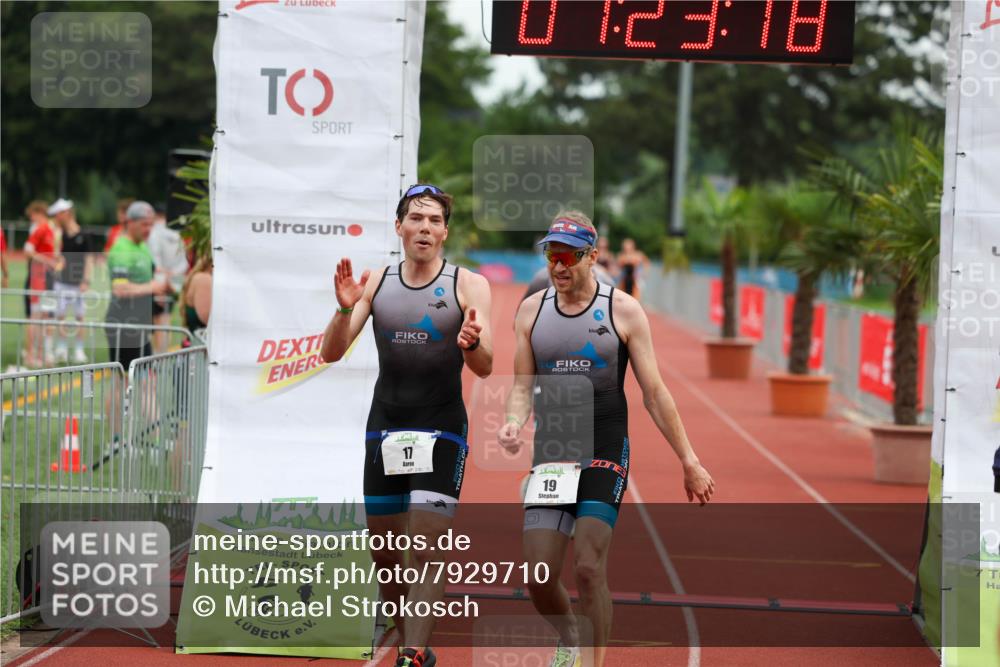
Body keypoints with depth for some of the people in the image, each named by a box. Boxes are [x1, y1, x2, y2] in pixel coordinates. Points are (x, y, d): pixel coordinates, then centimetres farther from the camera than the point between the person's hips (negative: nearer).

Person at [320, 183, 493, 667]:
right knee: (384, 552, 9)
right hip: (385, 428, 4)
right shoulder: (376, 283, 5)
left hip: (441, 432, -4)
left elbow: (484, 368, -10)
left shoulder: (468, 285, -3)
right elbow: (331, 353, 0)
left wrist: (472, 342, -33)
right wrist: (345, 308, -19)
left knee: (426, 550, -13)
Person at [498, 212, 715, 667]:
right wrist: (513, 423, -11)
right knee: (538, 574, -3)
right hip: (550, 454, 3)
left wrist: (689, 462, 1)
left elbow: (654, 394, 1)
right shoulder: (532, 310, 7)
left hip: (605, 453, -3)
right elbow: (522, 386, 11)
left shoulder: (623, 311, -2)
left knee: (588, 565, -16)